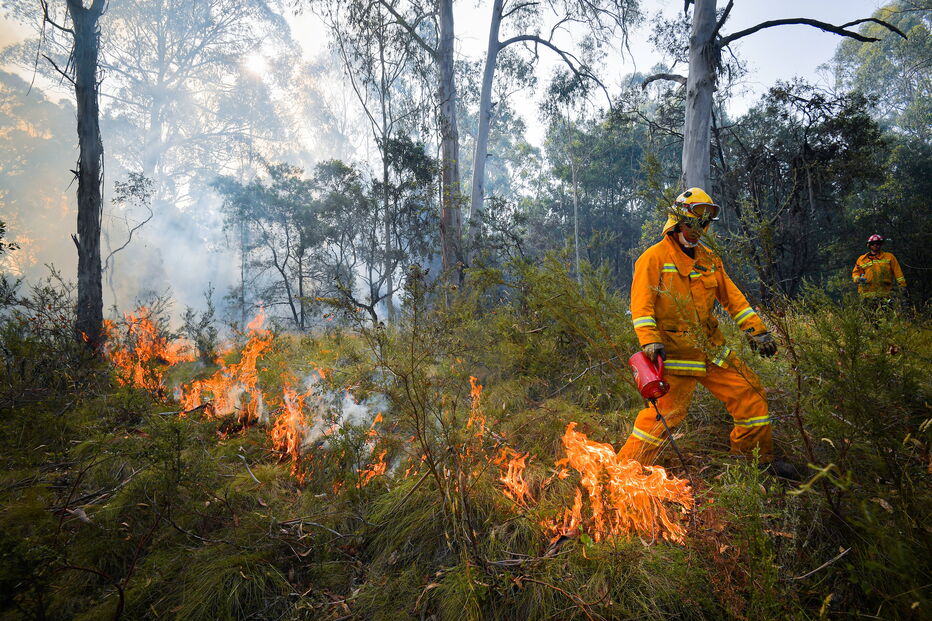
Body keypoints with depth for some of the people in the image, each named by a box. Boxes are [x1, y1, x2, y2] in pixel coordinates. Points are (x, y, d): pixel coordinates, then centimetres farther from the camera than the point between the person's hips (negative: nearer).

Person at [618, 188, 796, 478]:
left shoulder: (709, 258, 15)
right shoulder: (654, 257, -7)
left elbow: (732, 296, 18)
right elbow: (641, 304, -15)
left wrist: (757, 330, 10)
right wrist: (650, 341, -27)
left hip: (712, 348, 7)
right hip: (675, 352, -7)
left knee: (751, 394, 10)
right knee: (664, 414, -11)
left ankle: (758, 460, 30)